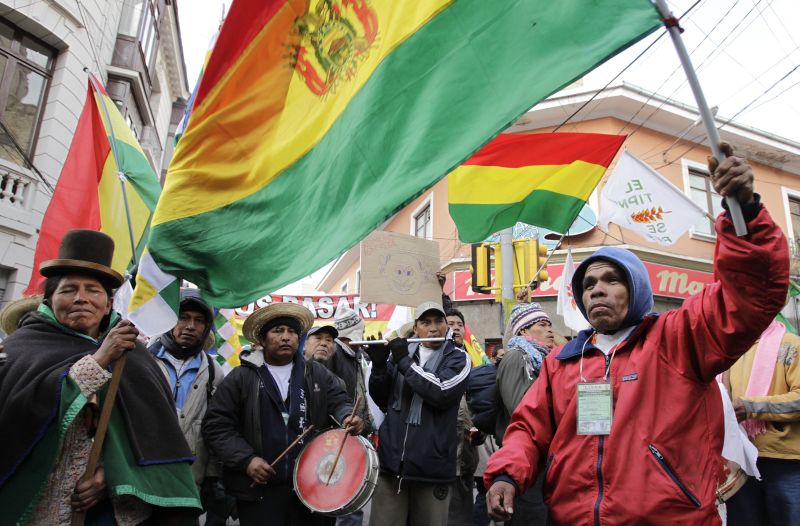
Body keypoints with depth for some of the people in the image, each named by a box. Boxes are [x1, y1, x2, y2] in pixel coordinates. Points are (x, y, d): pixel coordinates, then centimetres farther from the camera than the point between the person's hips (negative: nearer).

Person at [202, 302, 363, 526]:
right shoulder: (241, 378, 0)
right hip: (259, 489, -2)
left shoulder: (318, 374, 7)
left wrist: (348, 416, -20)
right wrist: (246, 459, -11)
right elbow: (217, 426, -1)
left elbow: (338, 401, 3)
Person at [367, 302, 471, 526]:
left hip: (431, 466, -2)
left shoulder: (457, 358, 1)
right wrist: (379, 364, -6)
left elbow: (441, 393, -18)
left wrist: (404, 362, -13)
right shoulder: (400, 352, 10)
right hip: (391, 462, 2)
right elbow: (381, 400, 10)